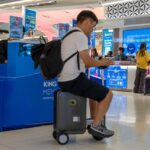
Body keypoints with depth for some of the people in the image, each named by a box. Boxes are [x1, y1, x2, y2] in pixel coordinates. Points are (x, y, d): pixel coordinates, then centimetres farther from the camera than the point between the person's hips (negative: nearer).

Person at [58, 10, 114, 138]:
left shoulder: (69, 35, 20)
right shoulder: (80, 35, -11)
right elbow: (87, 61, -16)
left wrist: (98, 62, 15)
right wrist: (101, 63, 3)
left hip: (65, 80, 10)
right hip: (74, 80, -10)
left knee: (98, 91, 27)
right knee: (107, 94, -3)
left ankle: (95, 123, 26)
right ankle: (96, 126, 3)